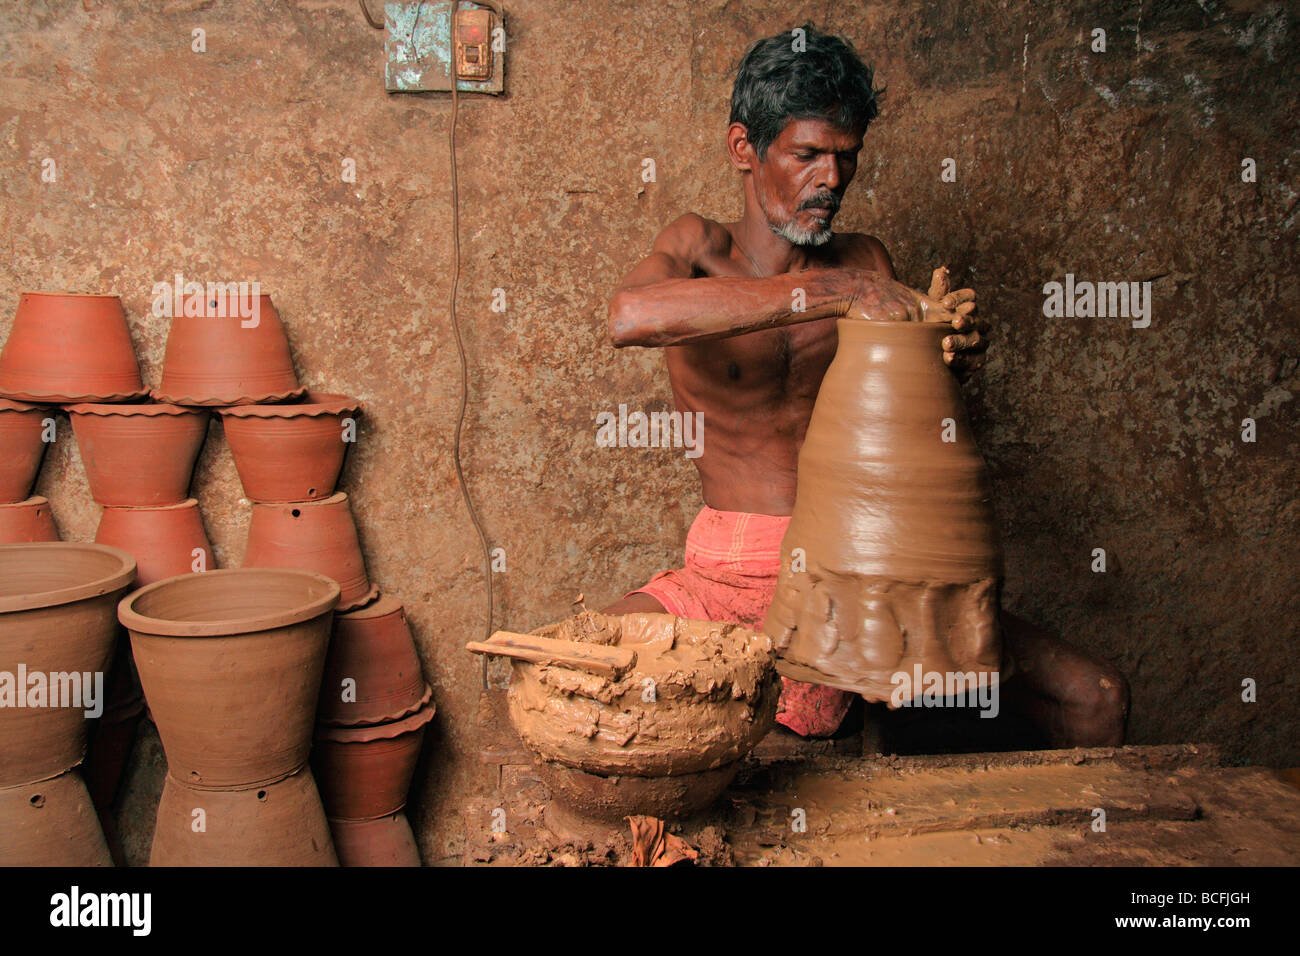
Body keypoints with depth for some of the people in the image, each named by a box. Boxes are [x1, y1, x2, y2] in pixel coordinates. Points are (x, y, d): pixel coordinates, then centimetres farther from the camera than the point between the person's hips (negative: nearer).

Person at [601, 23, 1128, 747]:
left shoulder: (865, 263, 10)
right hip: (731, 572, -2)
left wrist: (954, 355, -12)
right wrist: (831, 292, -27)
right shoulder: (699, 248, 0)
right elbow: (630, 318, -26)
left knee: (1097, 698, -7)